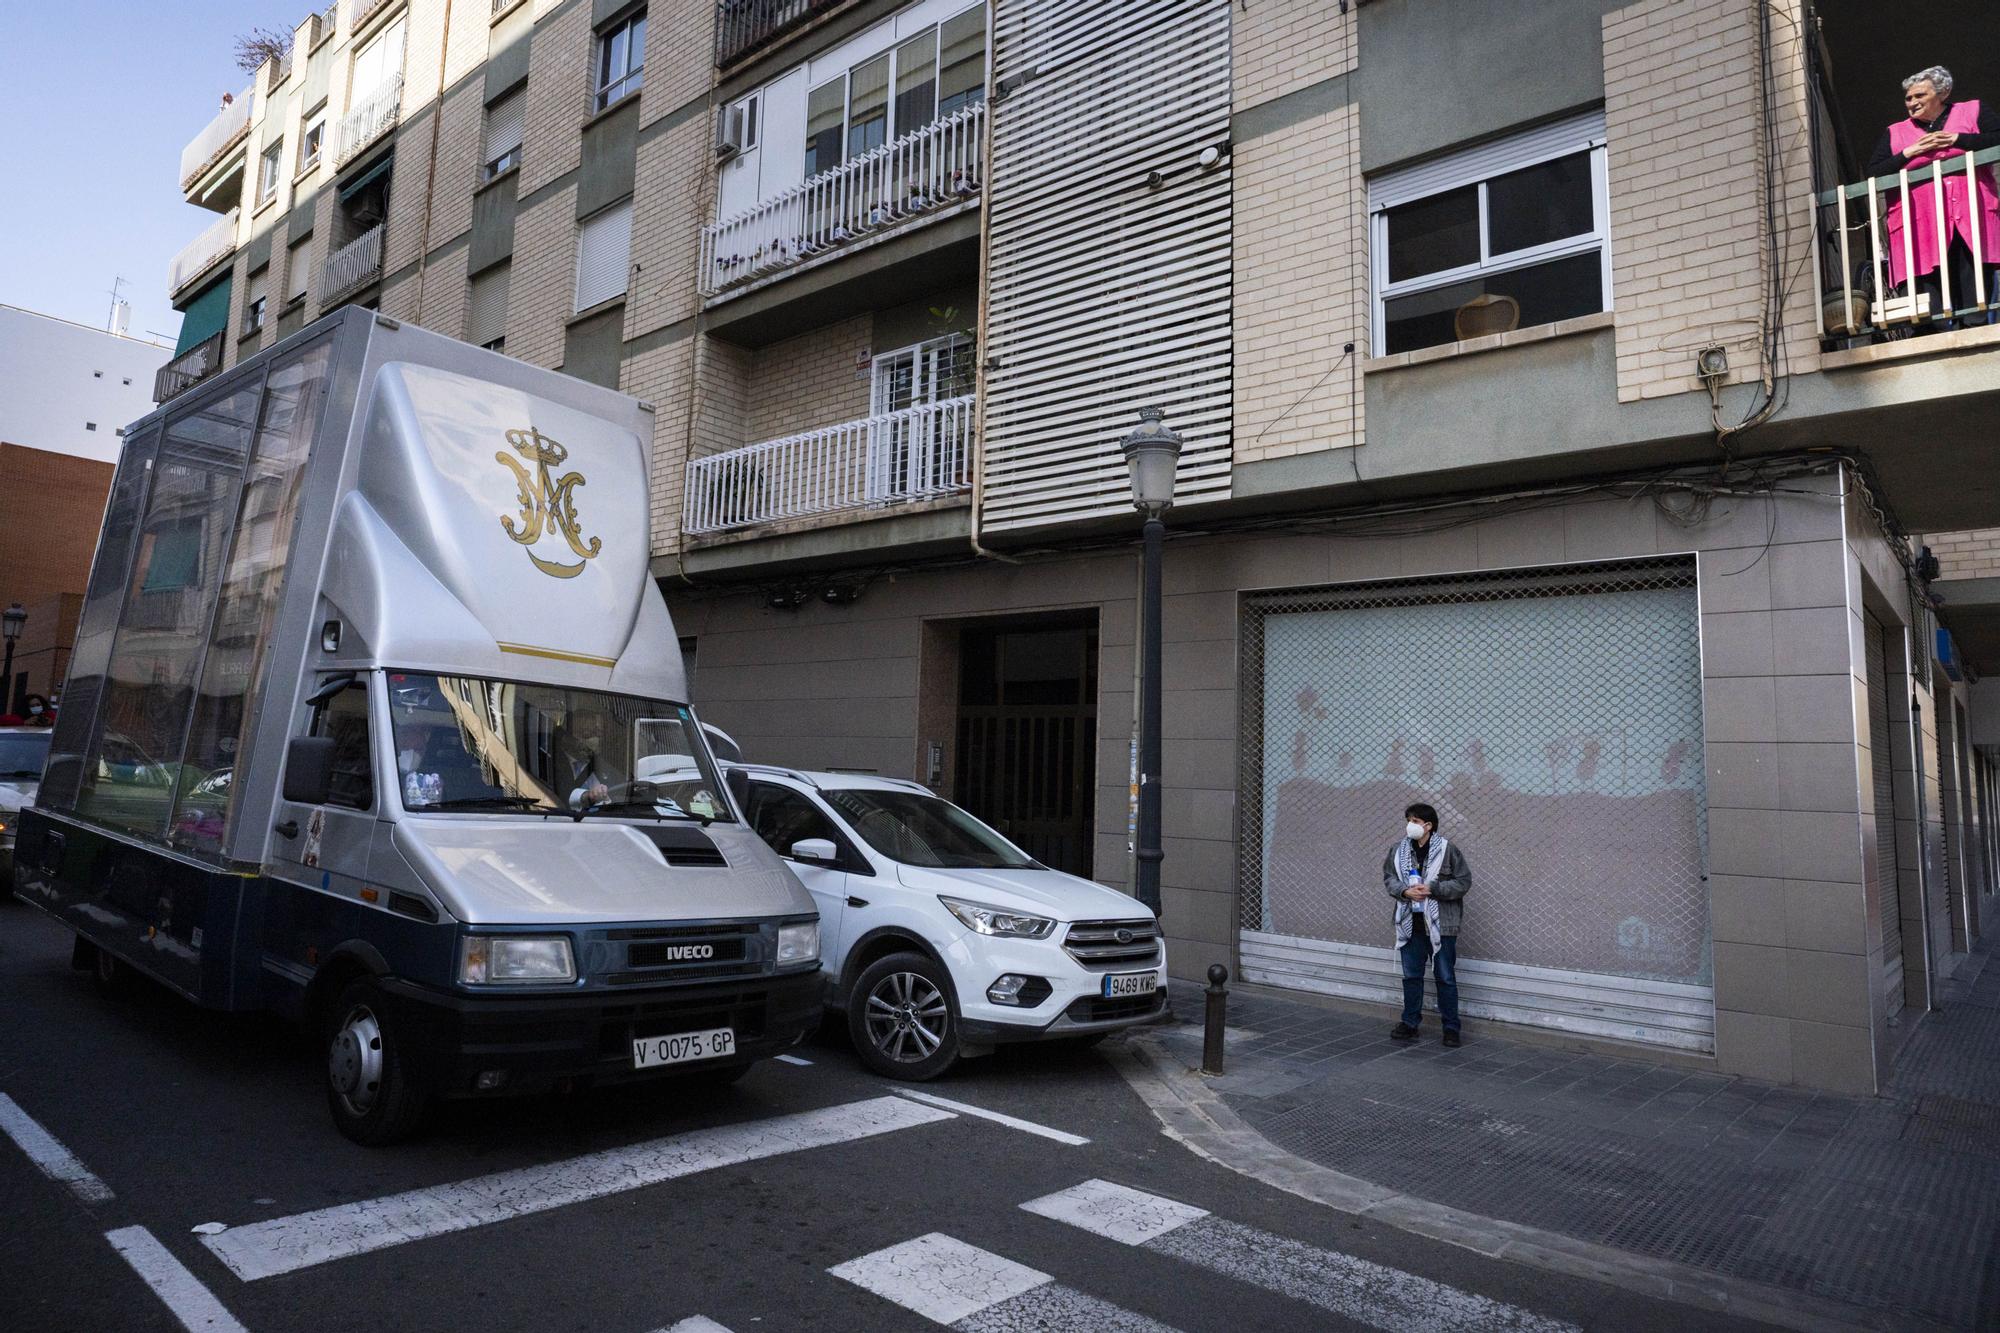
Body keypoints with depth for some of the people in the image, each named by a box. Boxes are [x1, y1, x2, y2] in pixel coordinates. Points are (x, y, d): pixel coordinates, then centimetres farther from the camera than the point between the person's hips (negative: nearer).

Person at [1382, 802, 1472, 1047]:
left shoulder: (1447, 850, -10)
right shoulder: (1398, 850, 2)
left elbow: (1463, 881, -9)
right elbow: (1388, 877, 7)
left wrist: (1432, 889, -19)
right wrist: (1404, 891, -13)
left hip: (1440, 924, -4)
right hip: (1410, 923, 4)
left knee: (1446, 977, 5)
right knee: (1411, 975, 13)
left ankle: (1451, 1028, 16)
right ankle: (1410, 1023, 25)